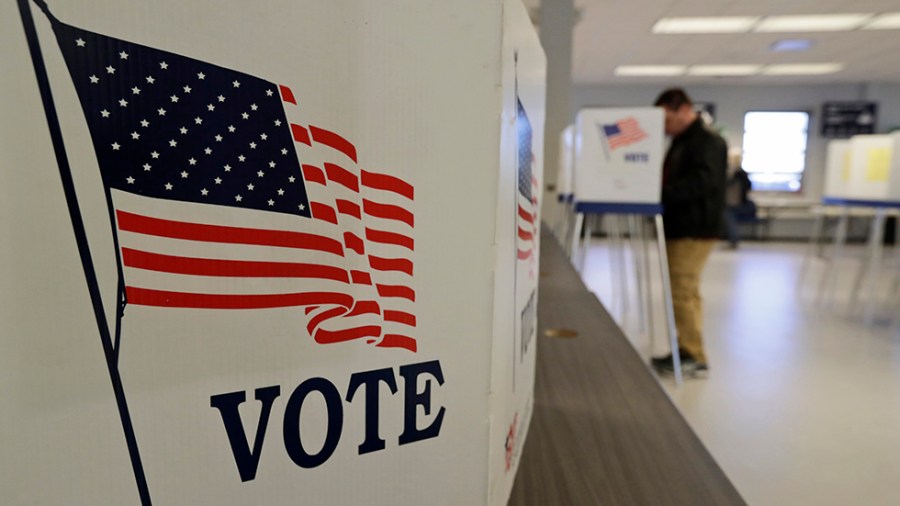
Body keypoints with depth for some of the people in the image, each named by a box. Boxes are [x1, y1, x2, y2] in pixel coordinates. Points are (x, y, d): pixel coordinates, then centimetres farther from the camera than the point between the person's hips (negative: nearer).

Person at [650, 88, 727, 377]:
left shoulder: (708, 142, -10)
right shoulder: (680, 142, 20)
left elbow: (702, 182, -23)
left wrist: (662, 192, -25)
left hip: (695, 229, -10)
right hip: (680, 227, 10)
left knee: (683, 291, -10)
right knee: (683, 291, 12)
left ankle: (694, 358, -2)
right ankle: (686, 350, 21)